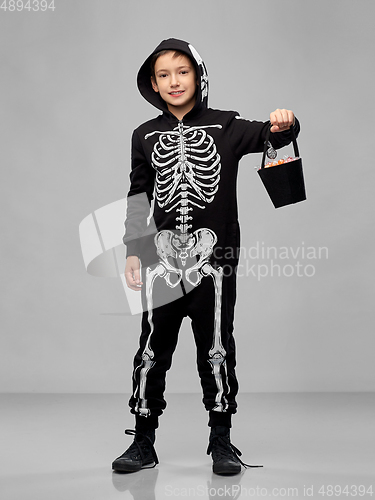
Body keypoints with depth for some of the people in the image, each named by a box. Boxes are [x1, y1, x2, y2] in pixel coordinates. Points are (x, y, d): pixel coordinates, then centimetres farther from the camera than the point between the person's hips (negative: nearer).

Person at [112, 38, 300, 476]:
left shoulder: (225, 126, 3)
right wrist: (133, 250, 9)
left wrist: (283, 124, -33)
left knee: (216, 348, 4)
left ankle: (221, 441, 16)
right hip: (162, 255, 2)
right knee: (153, 348, 4)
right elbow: (138, 197, 13)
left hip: (214, 254, -2)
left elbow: (267, 136, -10)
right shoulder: (145, 136, 10)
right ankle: (143, 442, 15)